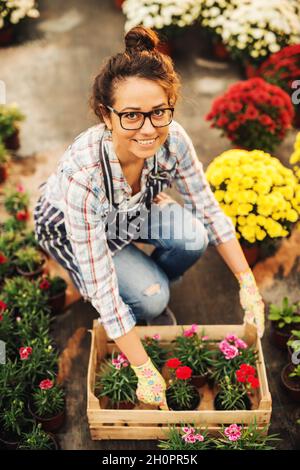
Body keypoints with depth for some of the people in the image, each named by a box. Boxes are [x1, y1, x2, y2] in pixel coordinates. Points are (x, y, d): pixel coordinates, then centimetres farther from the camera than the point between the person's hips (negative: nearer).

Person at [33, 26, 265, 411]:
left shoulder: (173, 139, -30)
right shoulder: (82, 175, -42)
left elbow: (209, 210, -14)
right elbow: (101, 287, -35)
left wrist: (248, 283, -17)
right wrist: (145, 370, -31)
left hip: (131, 211, 4)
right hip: (64, 224, -4)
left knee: (194, 237, -22)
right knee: (150, 295, -24)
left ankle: (149, 293, 7)